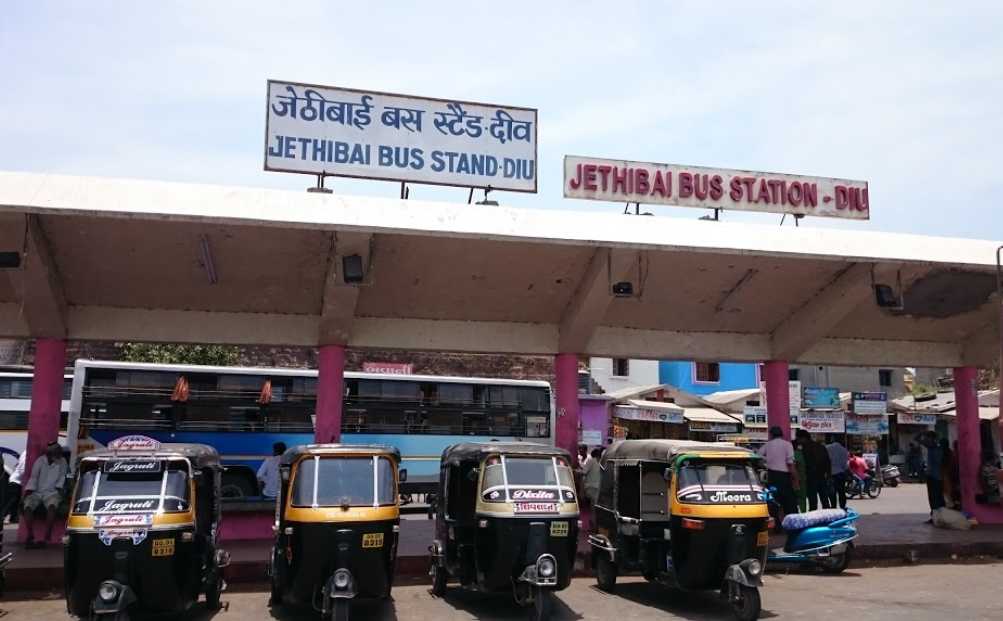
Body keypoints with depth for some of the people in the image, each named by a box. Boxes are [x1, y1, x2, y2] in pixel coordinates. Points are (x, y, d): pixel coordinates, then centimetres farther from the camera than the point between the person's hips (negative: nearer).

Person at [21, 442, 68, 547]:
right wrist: (29, 490, -12)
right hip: (36, 492, 1)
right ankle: (30, 536, -20)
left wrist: (59, 487, -5)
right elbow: (33, 477, 0)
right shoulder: (40, 461, 0)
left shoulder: (62, 462, 3)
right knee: (28, 507, -29)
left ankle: (47, 537, -31)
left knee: (52, 506, -34)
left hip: (51, 492, -1)